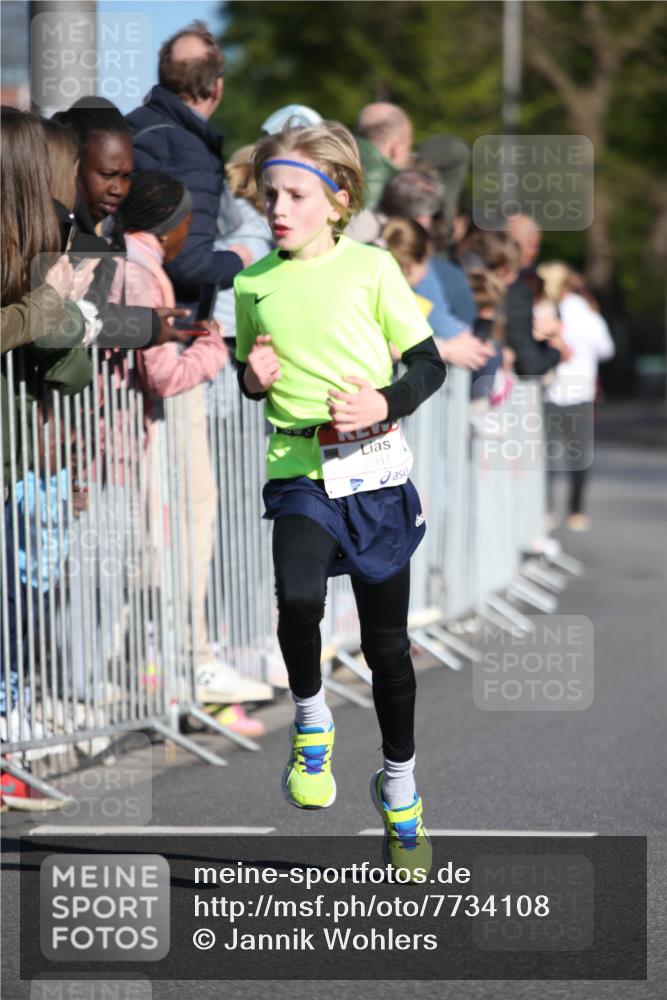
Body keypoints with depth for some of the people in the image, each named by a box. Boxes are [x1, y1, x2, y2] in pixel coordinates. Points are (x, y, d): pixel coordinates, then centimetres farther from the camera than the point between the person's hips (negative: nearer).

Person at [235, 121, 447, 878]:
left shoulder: (371, 268, -3)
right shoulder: (253, 284, 5)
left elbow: (429, 364, 0)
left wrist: (387, 403, -18)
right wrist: (253, 379, -4)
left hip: (374, 468, -1)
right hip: (297, 470, 1)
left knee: (386, 638, 8)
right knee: (298, 597, -27)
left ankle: (400, 788, 25)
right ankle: (310, 721, 0)